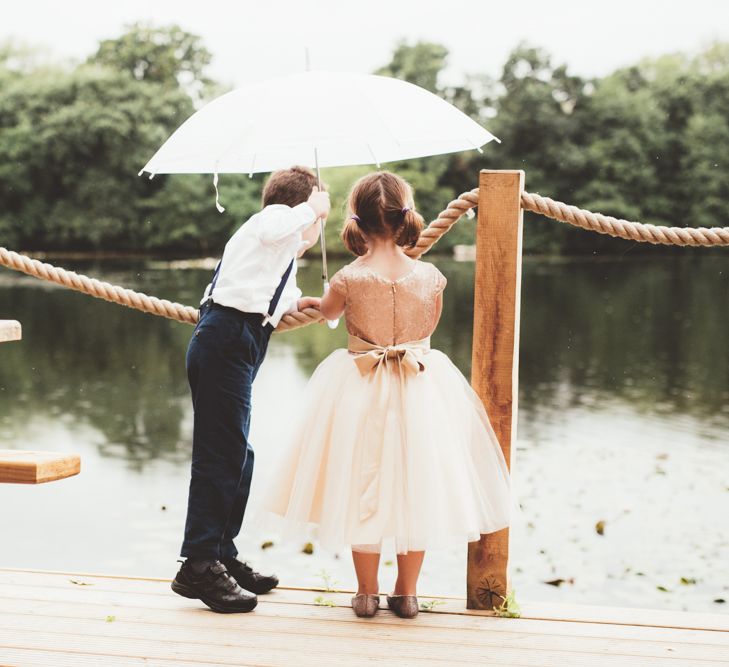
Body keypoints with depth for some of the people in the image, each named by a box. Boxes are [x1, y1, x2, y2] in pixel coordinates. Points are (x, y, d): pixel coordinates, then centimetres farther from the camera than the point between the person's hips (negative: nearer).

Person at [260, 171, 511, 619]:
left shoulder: (349, 278, -14)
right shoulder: (430, 276, -9)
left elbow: (328, 313, 8)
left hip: (360, 395, -1)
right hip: (422, 392, 1)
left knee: (363, 488, 10)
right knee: (415, 486, 12)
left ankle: (367, 593, 18)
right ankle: (407, 593, 20)